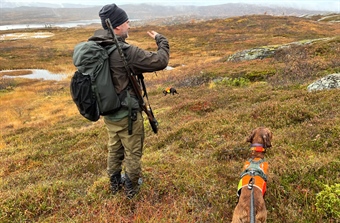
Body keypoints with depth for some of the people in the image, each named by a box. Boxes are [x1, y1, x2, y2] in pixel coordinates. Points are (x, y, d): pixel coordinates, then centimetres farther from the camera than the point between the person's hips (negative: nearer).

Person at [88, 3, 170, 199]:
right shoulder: (126, 52, -26)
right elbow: (160, 61, -21)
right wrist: (161, 40, -3)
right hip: (127, 114, -7)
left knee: (114, 149, 24)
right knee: (133, 152, 13)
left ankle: (115, 183, 41)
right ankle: (131, 187, 29)